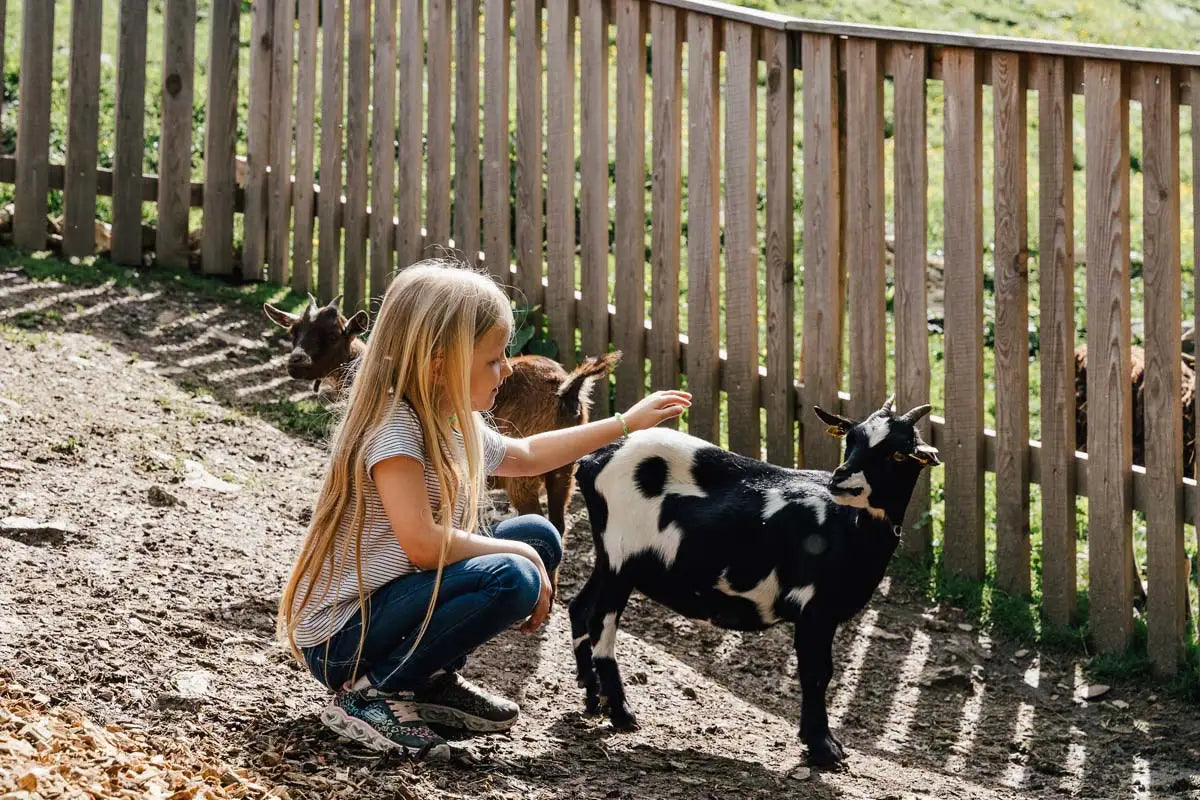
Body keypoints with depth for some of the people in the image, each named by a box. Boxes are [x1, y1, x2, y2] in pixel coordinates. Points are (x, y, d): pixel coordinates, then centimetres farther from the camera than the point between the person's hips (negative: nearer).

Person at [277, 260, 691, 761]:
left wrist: (627, 423, 29)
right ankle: (369, 695, -14)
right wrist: (522, 556, -17)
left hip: (391, 607, 10)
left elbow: (525, 455, 29)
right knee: (510, 578, -27)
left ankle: (432, 682, 12)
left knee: (539, 537, 11)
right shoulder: (392, 427, -22)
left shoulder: (457, 428, 7)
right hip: (338, 639, -10)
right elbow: (424, 544, -29)